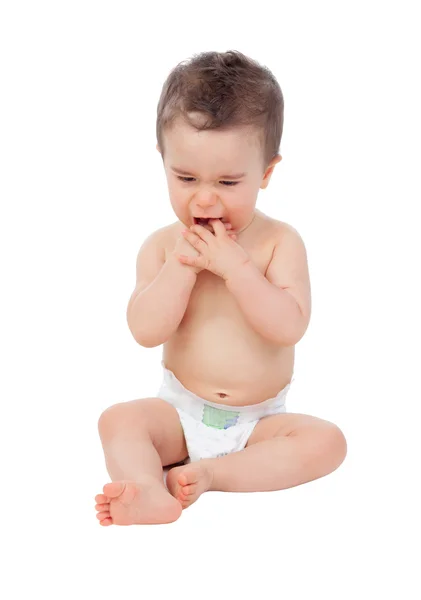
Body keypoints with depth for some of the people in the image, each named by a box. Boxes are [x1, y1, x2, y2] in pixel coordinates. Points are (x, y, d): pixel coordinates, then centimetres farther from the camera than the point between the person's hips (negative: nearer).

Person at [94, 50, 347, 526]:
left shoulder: (280, 242, -8)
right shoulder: (162, 246, -3)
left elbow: (290, 326, -21)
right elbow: (145, 331, -15)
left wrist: (234, 266, -27)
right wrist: (183, 263, -24)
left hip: (259, 420, -1)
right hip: (181, 411, 1)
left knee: (326, 441, -24)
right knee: (119, 420, -22)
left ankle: (209, 474, -27)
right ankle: (151, 497, -43)